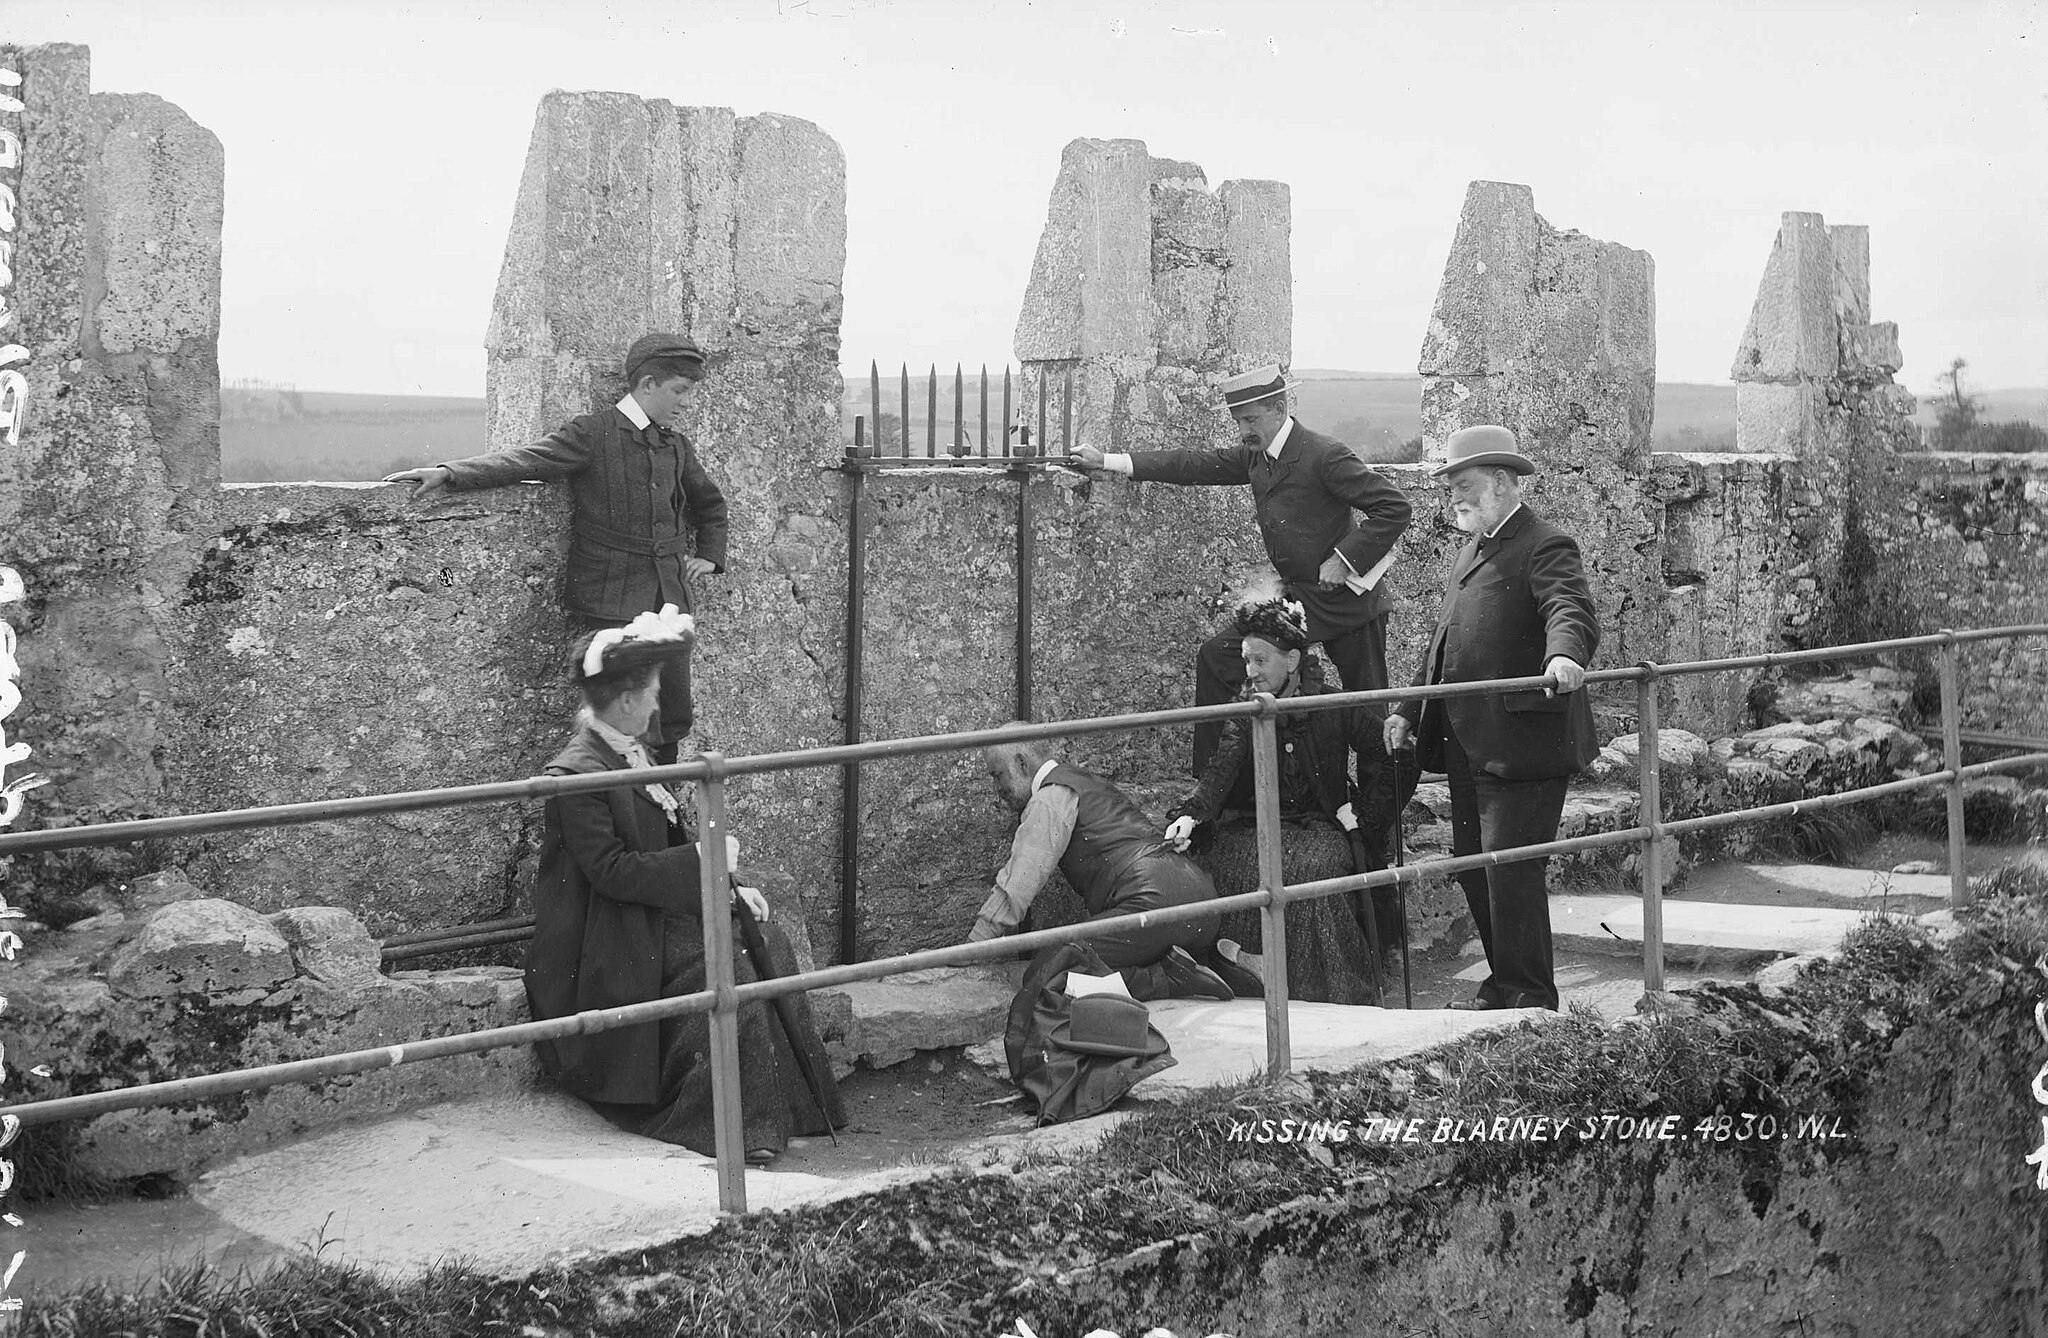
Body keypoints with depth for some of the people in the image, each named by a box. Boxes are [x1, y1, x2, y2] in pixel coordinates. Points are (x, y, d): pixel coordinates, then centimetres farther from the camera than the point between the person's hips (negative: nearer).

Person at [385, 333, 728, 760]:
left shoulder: (677, 446, 14)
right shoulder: (591, 435, -4)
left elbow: (711, 503, 33)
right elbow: (523, 460, -16)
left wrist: (709, 556, 20)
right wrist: (450, 474, -29)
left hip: (670, 598, 6)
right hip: (610, 602, -6)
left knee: (675, 717, 5)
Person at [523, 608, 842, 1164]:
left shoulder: (633, 752, 13)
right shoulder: (576, 773, -19)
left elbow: (671, 841, 18)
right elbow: (610, 870, -24)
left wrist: (730, 887, 3)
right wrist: (702, 859, -20)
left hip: (661, 911, 9)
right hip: (610, 940, -9)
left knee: (763, 941, -9)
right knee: (728, 966, -24)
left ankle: (783, 1105, -7)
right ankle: (744, 1124, -17)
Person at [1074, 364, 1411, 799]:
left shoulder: (1324, 455, -19)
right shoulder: (1255, 455, 4)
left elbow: (1393, 507, -19)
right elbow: (1196, 465, 7)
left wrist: (1344, 559, -21)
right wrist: (1108, 462, 5)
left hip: (1347, 600, -8)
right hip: (1295, 598, 8)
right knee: (1216, 658, 2)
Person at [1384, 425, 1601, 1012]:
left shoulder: (1544, 547, -7)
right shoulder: (1473, 551, 21)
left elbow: (1573, 612, -25)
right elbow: (1444, 641, 26)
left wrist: (1565, 656, -46)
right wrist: (1408, 709, 19)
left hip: (1521, 743, -9)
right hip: (1469, 745, 9)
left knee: (1510, 869, -7)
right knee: (1473, 867, 13)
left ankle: (1531, 1000, 3)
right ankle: (1503, 986, 25)